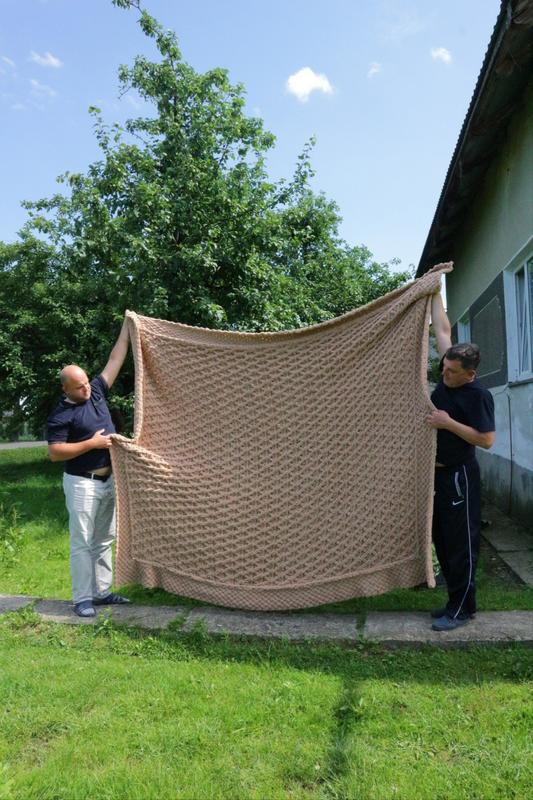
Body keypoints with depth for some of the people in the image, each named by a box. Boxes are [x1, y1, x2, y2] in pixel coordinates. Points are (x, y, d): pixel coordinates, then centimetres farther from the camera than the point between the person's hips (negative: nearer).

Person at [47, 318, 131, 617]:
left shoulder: (97, 392, 6)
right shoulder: (61, 415, -11)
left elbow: (115, 360, 10)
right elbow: (55, 452, -16)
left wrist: (126, 327, 10)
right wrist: (92, 443, -19)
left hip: (109, 480, 7)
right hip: (82, 483, -7)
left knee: (104, 539, 13)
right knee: (82, 542, -1)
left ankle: (102, 591, 23)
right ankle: (83, 598, 8)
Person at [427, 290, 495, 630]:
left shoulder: (478, 395, -16)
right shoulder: (448, 377, 3)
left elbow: (487, 439, -18)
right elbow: (443, 329, 9)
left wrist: (449, 423, -20)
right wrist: (435, 292, 12)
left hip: (459, 477, -8)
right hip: (438, 474, 8)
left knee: (461, 542, 0)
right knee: (443, 540, 14)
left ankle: (462, 609, 11)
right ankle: (456, 600, 26)